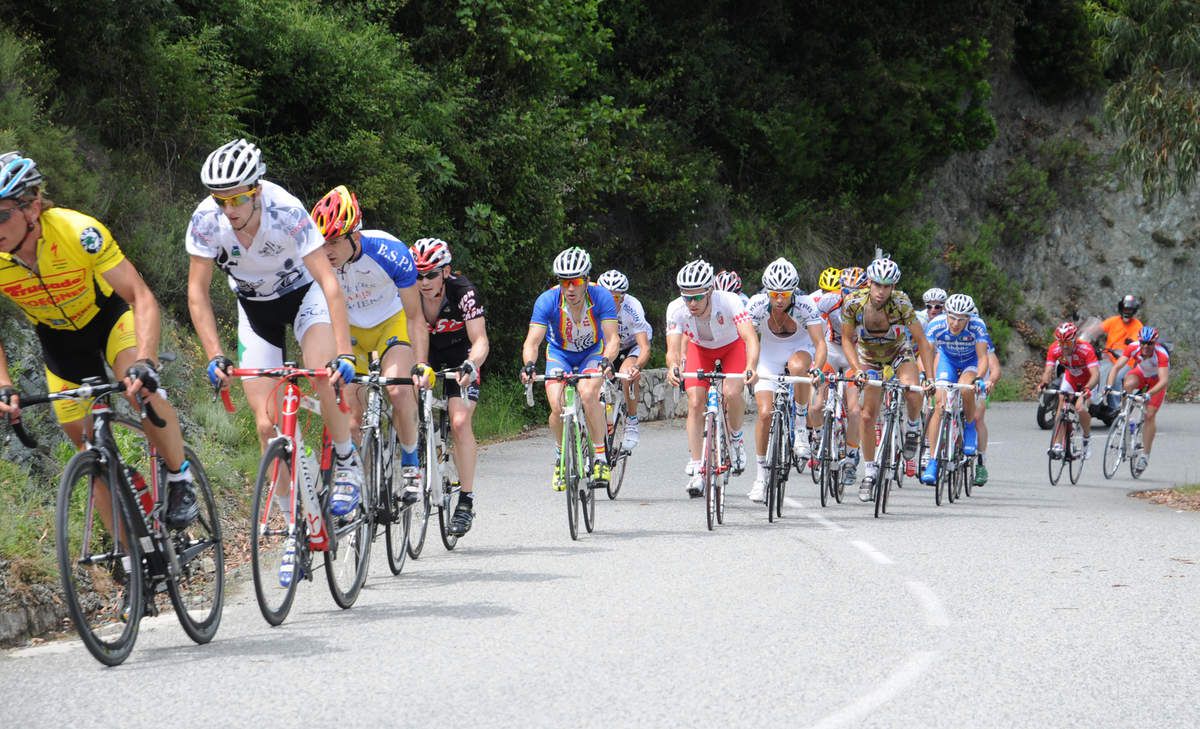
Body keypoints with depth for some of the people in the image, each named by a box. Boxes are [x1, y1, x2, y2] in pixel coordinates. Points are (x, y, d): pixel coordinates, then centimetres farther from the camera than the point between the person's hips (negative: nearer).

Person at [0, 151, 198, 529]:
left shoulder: (78, 231, -36)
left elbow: (141, 297, -35)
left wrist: (144, 362, -49)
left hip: (108, 315, -3)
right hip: (58, 338, 3)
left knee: (142, 390, -31)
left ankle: (180, 478, -6)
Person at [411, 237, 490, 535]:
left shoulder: (463, 292, -28)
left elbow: (480, 341, -31)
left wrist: (471, 365, -51)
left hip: (460, 356, -4)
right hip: (425, 354, 4)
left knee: (460, 422, -19)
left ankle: (466, 502, -16)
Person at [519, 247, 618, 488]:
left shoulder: (601, 297, -27)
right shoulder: (547, 301, -27)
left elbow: (612, 338, -31)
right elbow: (532, 341, -31)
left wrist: (607, 361, -52)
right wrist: (529, 365, -51)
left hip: (592, 352, -1)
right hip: (559, 354, 1)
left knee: (587, 393, -30)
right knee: (557, 407, -20)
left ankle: (601, 457, -16)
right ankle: (561, 456, 9)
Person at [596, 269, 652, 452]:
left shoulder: (632, 308, -34)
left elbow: (645, 348, -38)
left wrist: (636, 367, -59)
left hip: (633, 345, -3)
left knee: (627, 372, -33)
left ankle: (632, 423, -17)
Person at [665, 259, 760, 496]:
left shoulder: (729, 301, -37)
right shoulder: (676, 309, -31)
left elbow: (750, 338, -46)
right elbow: (673, 349, -37)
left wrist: (751, 367, -65)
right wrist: (673, 367, -60)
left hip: (733, 346, -2)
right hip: (700, 349, 2)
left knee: (732, 393, -27)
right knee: (695, 403, -14)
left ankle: (736, 438, 4)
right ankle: (696, 470, -7)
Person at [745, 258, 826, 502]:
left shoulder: (804, 306, -26)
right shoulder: (757, 304, -24)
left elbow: (820, 342, -30)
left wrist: (817, 367, -49)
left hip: (799, 348, -1)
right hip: (769, 354, 1)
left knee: (797, 366, -39)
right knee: (765, 413, -12)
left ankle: (801, 425, -17)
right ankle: (761, 474, 4)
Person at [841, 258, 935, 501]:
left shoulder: (901, 303, -30)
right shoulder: (854, 303, -27)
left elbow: (921, 341, -24)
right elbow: (847, 340, -15)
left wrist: (930, 378, -32)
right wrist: (858, 370, -29)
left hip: (899, 351, -1)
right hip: (869, 356, 1)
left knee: (912, 393, -31)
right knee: (867, 416, -6)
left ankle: (913, 426, 2)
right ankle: (870, 470, 11)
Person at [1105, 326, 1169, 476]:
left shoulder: (1161, 355, -37)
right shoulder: (1133, 348, -29)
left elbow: (1164, 380, -43)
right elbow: (1116, 367, -33)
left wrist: (1149, 394, -58)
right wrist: (1109, 386, -48)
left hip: (1156, 381, -2)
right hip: (1140, 373, 2)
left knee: (1150, 415, -12)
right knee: (1128, 384, -33)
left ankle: (1145, 454, -4)